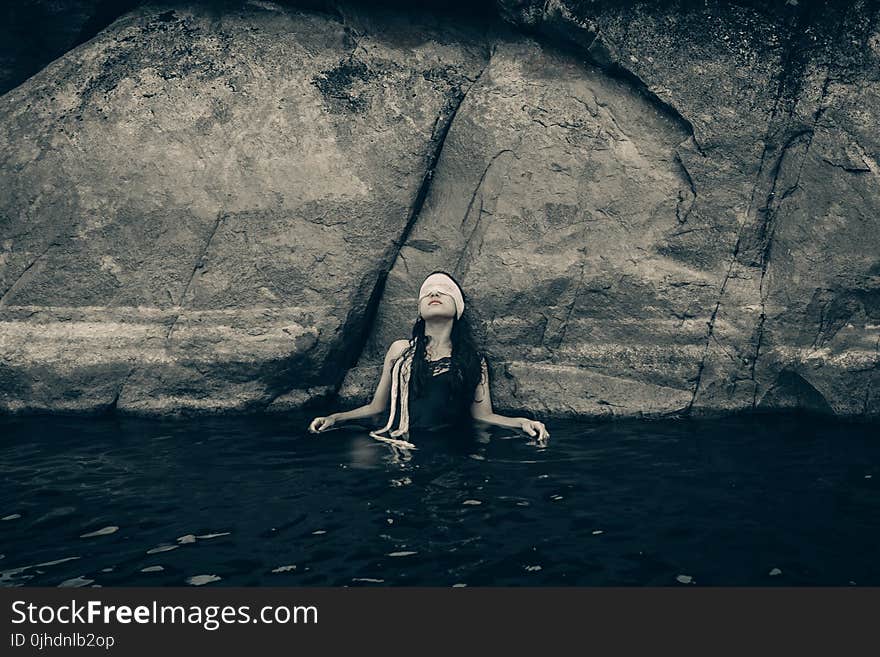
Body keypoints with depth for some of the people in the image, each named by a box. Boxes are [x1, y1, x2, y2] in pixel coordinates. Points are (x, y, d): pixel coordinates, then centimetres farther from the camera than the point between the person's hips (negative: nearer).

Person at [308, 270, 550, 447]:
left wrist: (522, 422, -6)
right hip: (398, 444, 2)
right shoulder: (400, 350, 16)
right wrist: (334, 418, 9)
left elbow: (483, 414, 11)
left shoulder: (473, 361, 14)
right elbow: (376, 406, 20)